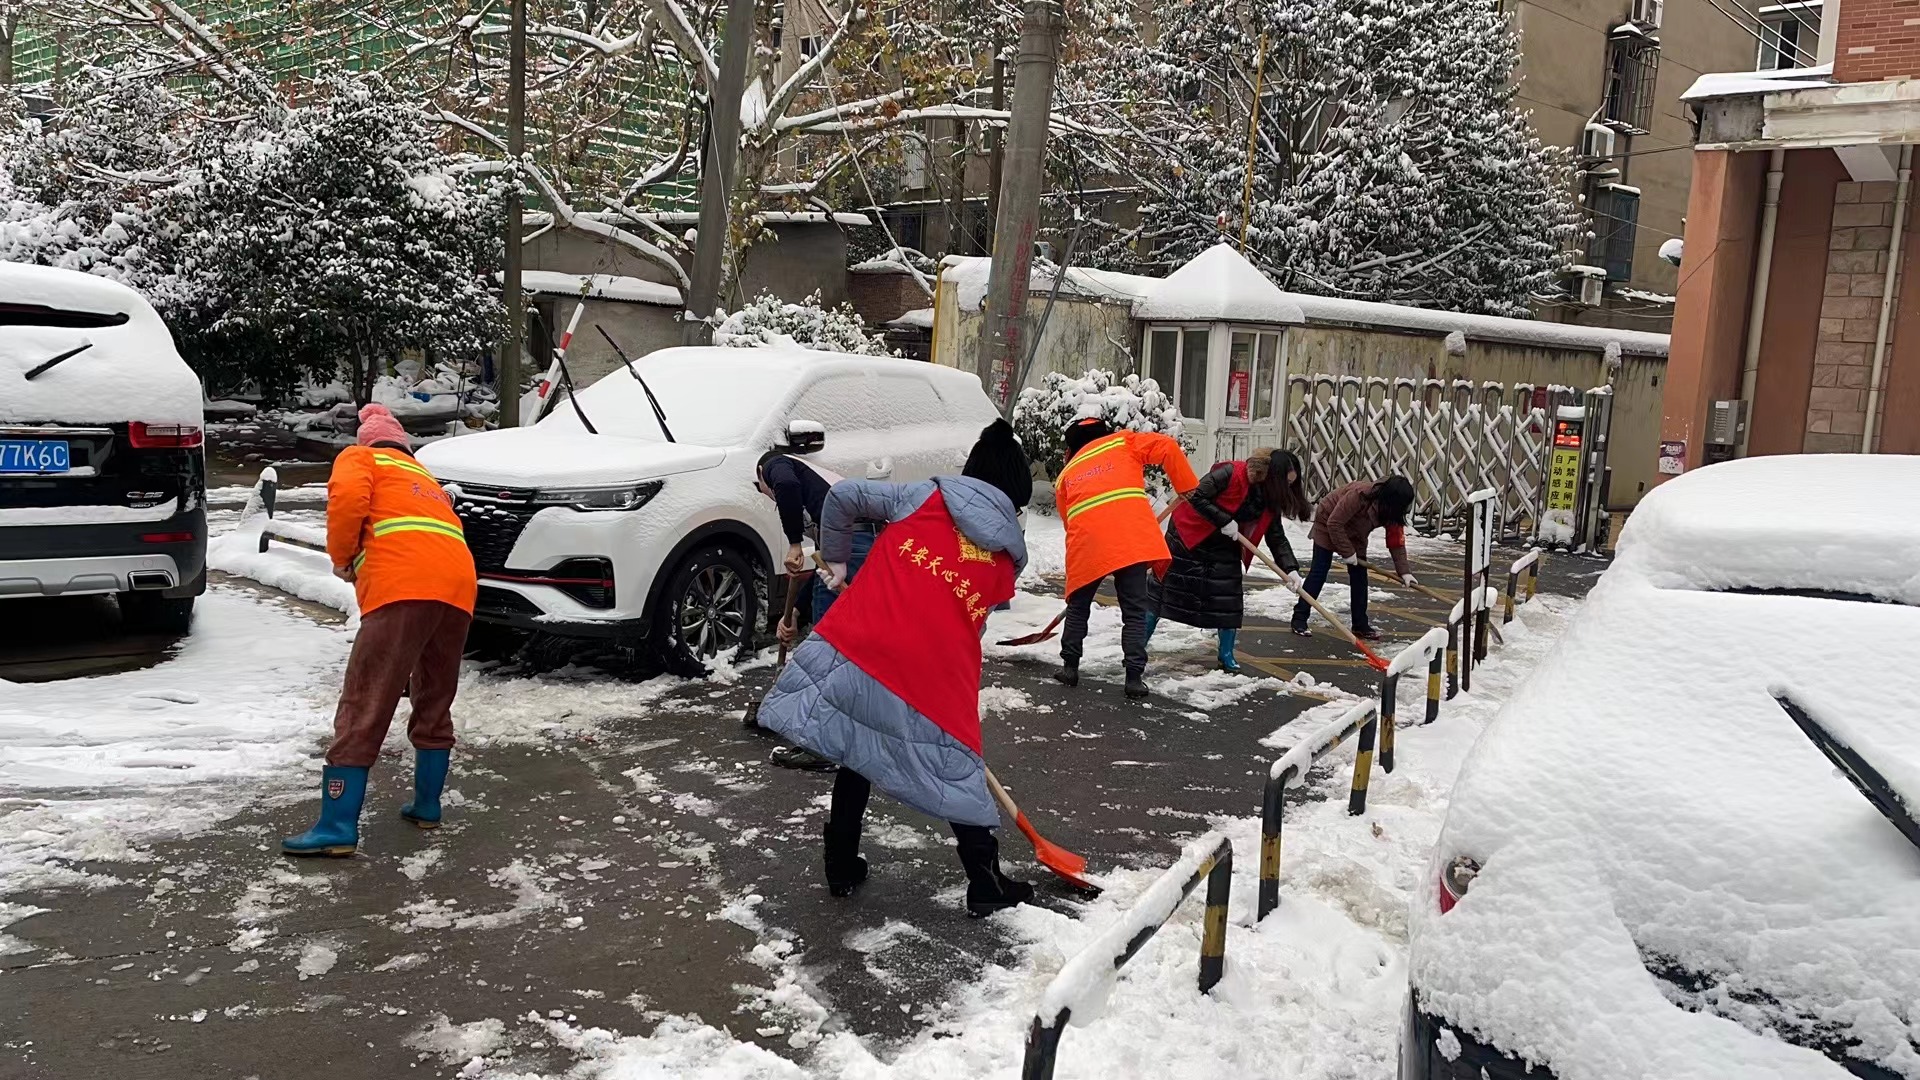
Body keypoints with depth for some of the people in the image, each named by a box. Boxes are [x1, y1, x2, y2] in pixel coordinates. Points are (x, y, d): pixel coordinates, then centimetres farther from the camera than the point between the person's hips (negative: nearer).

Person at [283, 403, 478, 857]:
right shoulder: (428, 479, 38)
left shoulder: (358, 458, 21)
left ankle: (338, 827, -5)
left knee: (363, 709, -4)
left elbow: (348, 498, -3)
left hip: (403, 588, -6)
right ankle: (427, 806, 29)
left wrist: (341, 558, 11)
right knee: (434, 705, 22)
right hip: (459, 586, 6)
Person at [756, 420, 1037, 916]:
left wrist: (835, 560, 26)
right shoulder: (1007, 556, 15)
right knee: (956, 771, 15)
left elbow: (842, 496, 13)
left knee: (858, 755, 20)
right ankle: (986, 886, 23)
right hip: (935, 672, -1)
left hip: (857, 643, 1)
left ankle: (842, 869, 31)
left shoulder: (923, 497, 12)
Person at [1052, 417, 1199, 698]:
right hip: (1132, 539, -2)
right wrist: (1188, 487, 16)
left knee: (1078, 606, 22)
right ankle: (1134, 677, 4)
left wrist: (1095, 551, 35)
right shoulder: (1123, 442, 21)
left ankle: (1070, 666, 25)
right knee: (1134, 611, 8)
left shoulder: (1065, 474, 28)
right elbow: (1168, 447, 8)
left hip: (1086, 542, 2)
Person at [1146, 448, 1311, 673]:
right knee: (1164, 588, 2)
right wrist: (1224, 521, -30)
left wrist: (1290, 568, -17)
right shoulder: (1229, 473, -28)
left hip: (1224, 551, 6)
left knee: (1228, 600, 1)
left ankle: (1227, 656, 16)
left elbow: (1277, 538, -4)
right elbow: (1197, 498, -28)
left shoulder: (1270, 501, -7)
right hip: (1188, 537, -6)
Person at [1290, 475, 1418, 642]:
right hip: (1328, 525, -6)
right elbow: (1334, 523, -33)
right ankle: (1299, 618, -3)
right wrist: (1347, 552, -27)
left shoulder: (1392, 509, -18)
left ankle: (1360, 624, 8)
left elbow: (1397, 542, -12)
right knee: (1319, 572, -8)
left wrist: (1404, 571, -21)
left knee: (1359, 575, 1)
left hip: (1355, 534, 6)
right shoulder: (1359, 494, -38)